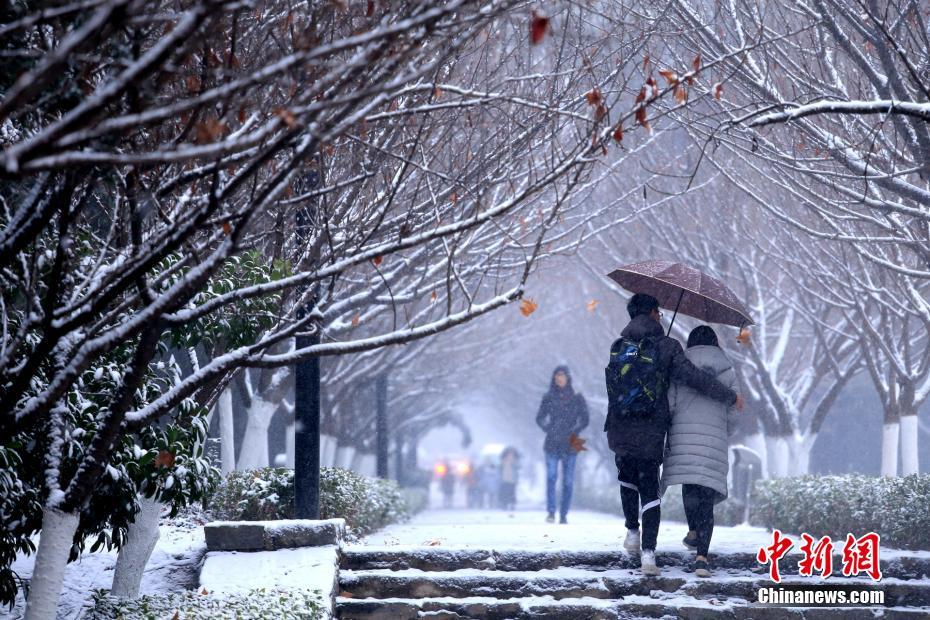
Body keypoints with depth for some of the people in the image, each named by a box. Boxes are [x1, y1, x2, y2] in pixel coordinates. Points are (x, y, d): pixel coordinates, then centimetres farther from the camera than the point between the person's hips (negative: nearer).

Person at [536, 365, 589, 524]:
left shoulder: (577, 398, 3)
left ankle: (563, 515, 7)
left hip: (570, 446, 0)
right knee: (551, 476, -16)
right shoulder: (549, 398, 6)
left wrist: (574, 433, -6)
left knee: (568, 481, 0)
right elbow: (540, 418, 12)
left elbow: (584, 420, 4)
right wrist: (549, 430, -1)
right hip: (552, 445, 0)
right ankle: (551, 512, -18)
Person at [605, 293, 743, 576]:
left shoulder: (618, 348, 4)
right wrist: (730, 396, -2)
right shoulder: (666, 347, -5)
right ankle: (648, 551, -6)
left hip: (619, 432, 2)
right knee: (649, 489, 7)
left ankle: (632, 532, 23)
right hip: (651, 434, -2)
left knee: (627, 478, 29)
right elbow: (692, 377, -13)